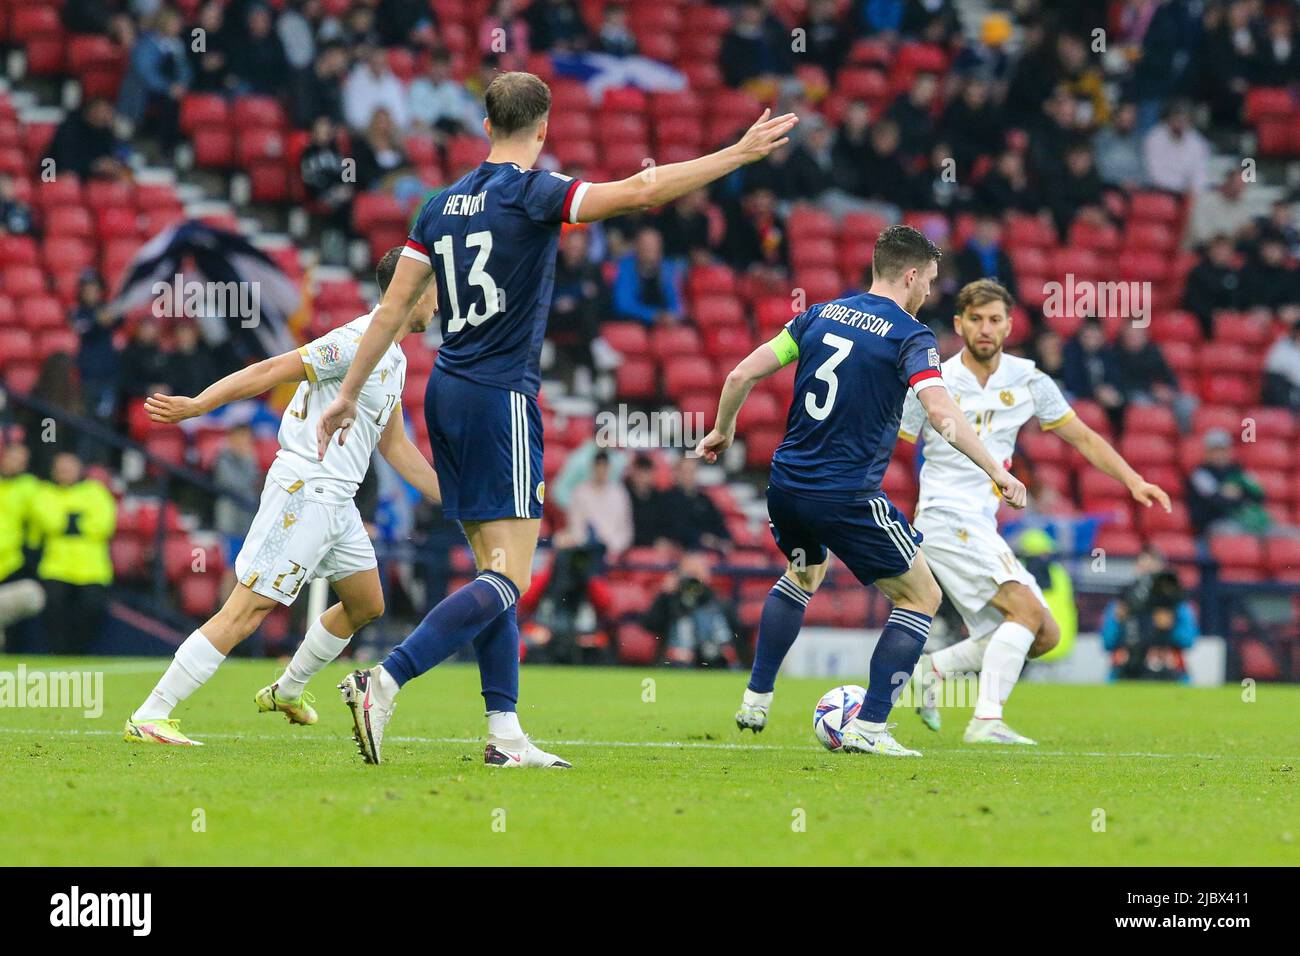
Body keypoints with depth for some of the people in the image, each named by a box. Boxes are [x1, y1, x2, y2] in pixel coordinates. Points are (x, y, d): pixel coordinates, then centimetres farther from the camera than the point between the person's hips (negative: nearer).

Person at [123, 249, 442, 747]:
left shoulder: (394, 359, 16)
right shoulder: (358, 342, -14)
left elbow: (395, 447, 25)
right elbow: (272, 371, -18)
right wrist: (196, 405, -22)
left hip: (337, 500, 10)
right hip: (304, 492, -10)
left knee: (366, 604, 21)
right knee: (246, 610, -14)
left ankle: (288, 691, 38)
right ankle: (148, 717, -15)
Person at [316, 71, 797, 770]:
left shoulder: (443, 204, 10)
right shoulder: (532, 193, -10)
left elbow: (392, 307, 11)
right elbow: (639, 192, -22)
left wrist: (348, 395, 18)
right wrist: (739, 154, -18)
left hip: (446, 394, 8)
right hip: (500, 398, -8)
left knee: (493, 567, 12)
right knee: (507, 579, -9)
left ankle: (504, 732, 9)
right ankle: (383, 683, -23)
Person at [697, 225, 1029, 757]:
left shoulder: (819, 316, 9)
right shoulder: (909, 337, -8)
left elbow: (741, 376, 6)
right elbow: (941, 413, -23)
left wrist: (723, 430, 23)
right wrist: (996, 472, -20)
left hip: (786, 487, 7)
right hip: (847, 499, -7)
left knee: (804, 574, 36)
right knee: (921, 597, 9)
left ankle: (756, 699, 33)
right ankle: (868, 728, 0)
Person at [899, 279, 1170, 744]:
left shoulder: (1028, 381, 6)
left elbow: (1082, 437, 14)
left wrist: (1133, 480, 4)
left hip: (983, 528, 7)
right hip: (945, 518, -7)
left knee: (1044, 635, 2)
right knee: (1026, 608, -23)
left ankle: (932, 669, 8)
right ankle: (986, 721, -25)